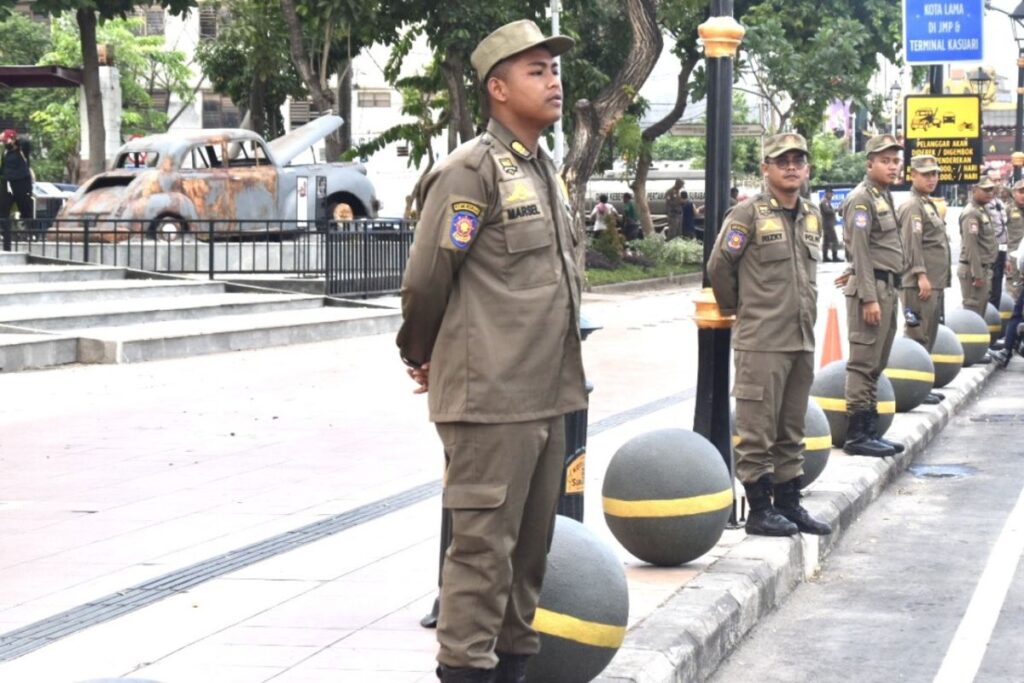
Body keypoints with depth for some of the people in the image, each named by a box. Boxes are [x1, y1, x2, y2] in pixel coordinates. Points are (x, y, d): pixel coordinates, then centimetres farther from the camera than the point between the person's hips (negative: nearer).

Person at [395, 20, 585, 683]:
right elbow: (426, 280, -11)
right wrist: (423, 358, 3)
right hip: (491, 397, -8)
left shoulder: (547, 172, 15)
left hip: (547, 395, 8)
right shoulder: (471, 172, -12)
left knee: (532, 542, 13)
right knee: (485, 543, -5)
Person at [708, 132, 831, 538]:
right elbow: (719, 266, -5)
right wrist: (738, 309, 7)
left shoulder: (812, 216, 13)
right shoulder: (749, 214, -9)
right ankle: (760, 510, 4)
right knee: (757, 432, -3)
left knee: (791, 432, 13)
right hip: (761, 343, -7)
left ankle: (789, 504, 21)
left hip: (802, 340, 7)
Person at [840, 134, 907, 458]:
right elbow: (860, 252, -17)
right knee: (864, 365, -7)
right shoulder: (862, 198, -11)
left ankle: (870, 430, 18)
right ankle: (857, 435, -4)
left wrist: (889, 294, 17)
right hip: (871, 287, -10)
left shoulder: (884, 196, 17)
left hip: (887, 288, 10)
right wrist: (869, 298, -21)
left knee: (875, 366, 13)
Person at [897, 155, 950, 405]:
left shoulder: (928, 204, 21)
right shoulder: (912, 206, -10)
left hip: (933, 283, 10)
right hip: (919, 284, -10)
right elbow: (911, 244, -18)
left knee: (928, 336, 12)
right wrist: (921, 274, -24)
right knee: (918, 337, -9)